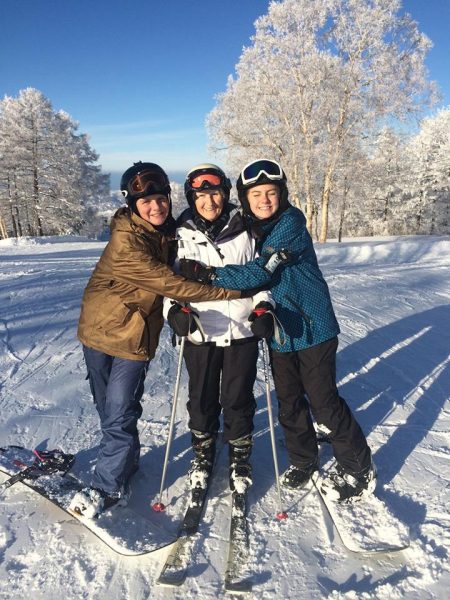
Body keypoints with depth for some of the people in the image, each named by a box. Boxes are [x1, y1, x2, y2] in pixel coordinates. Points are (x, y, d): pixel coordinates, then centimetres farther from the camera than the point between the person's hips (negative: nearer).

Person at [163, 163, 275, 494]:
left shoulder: (244, 231, 2)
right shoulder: (183, 235, 0)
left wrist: (263, 305, -8)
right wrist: (174, 309, -17)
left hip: (242, 331, 0)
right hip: (200, 334, 0)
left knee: (238, 400, 10)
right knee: (202, 399, 13)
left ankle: (240, 457, 34)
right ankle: (203, 454, 39)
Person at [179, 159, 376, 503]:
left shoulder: (291, 224, -16)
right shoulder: (250, 230, 7)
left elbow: (260, 272, -26)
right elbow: (252, 275, 12)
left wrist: (209, 275, -29)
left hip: (312, 326, -6)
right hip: (278, 330, 6)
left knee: (323, 401, 0)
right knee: (289, 401, 14)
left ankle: (359, 468, 21)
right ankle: (303, 461, 34)